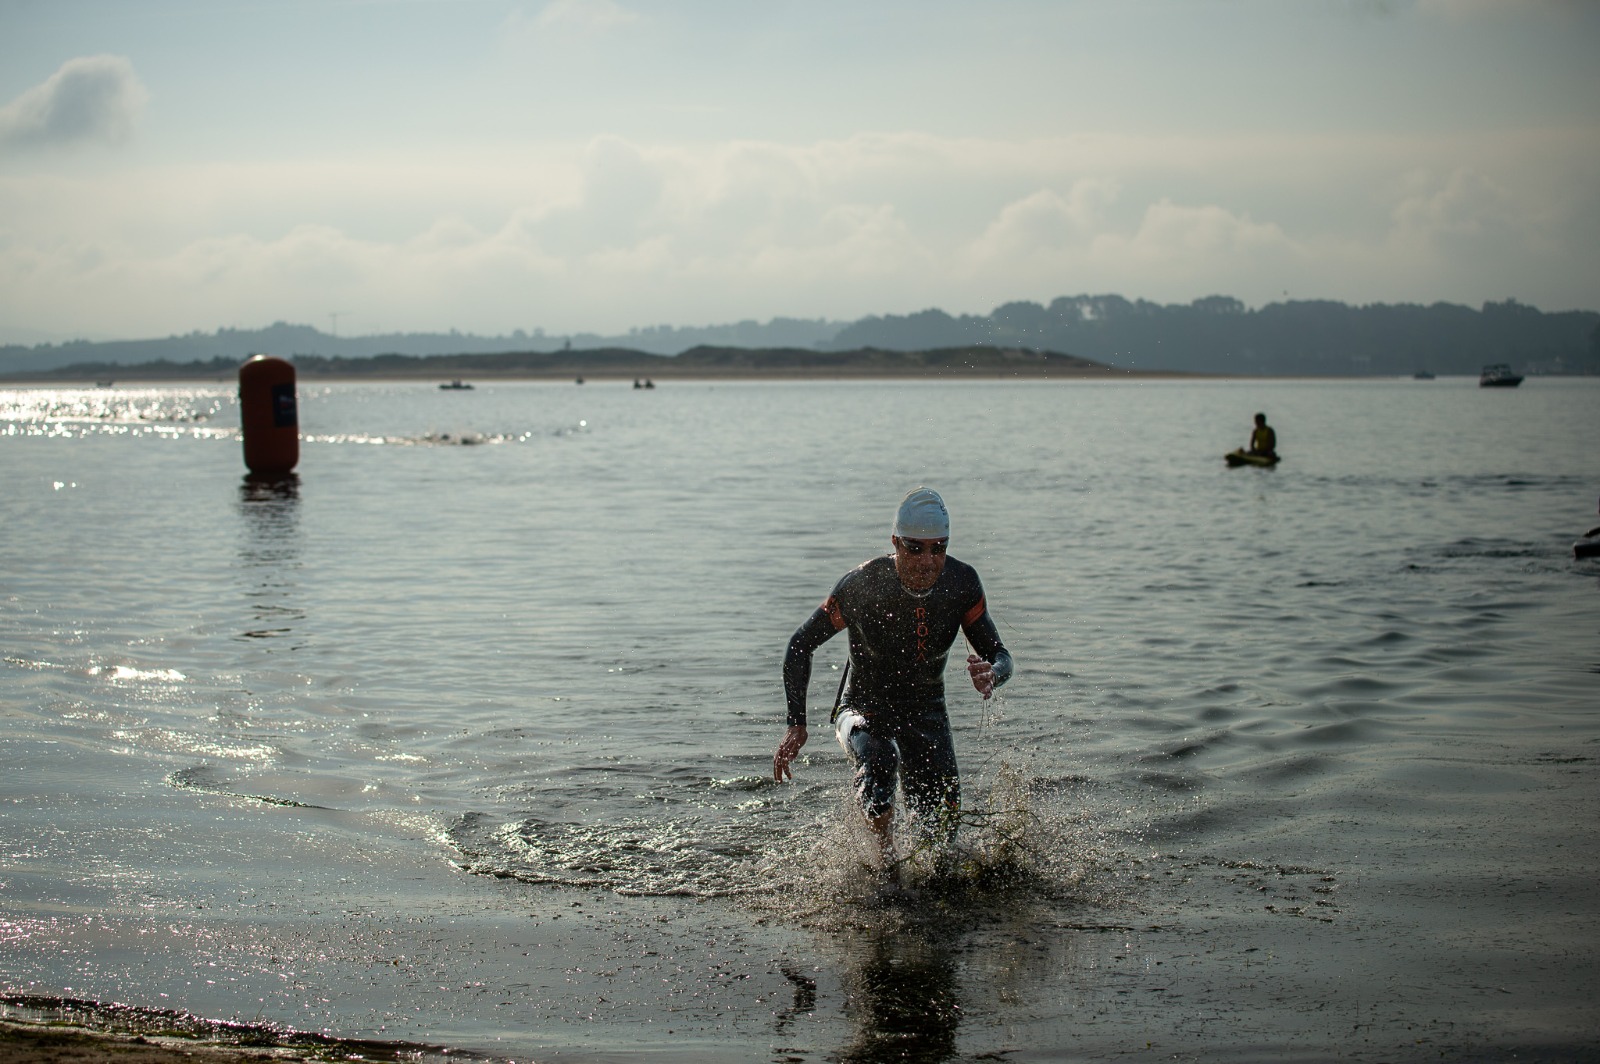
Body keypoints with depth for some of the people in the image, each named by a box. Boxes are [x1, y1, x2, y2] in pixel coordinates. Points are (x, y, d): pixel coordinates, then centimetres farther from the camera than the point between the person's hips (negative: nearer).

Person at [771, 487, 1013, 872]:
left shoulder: (962, 583, -16)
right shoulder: (862, 584, -23)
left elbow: (1000, 656, -11)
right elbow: (801, 645, -12)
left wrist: (991, 675, -37)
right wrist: (796, 725, -19)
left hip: (926, 712, 3)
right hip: (864, 709, -3)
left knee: (941, 833, -4)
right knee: (878, 760, -39)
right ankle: (887, 861, -16)